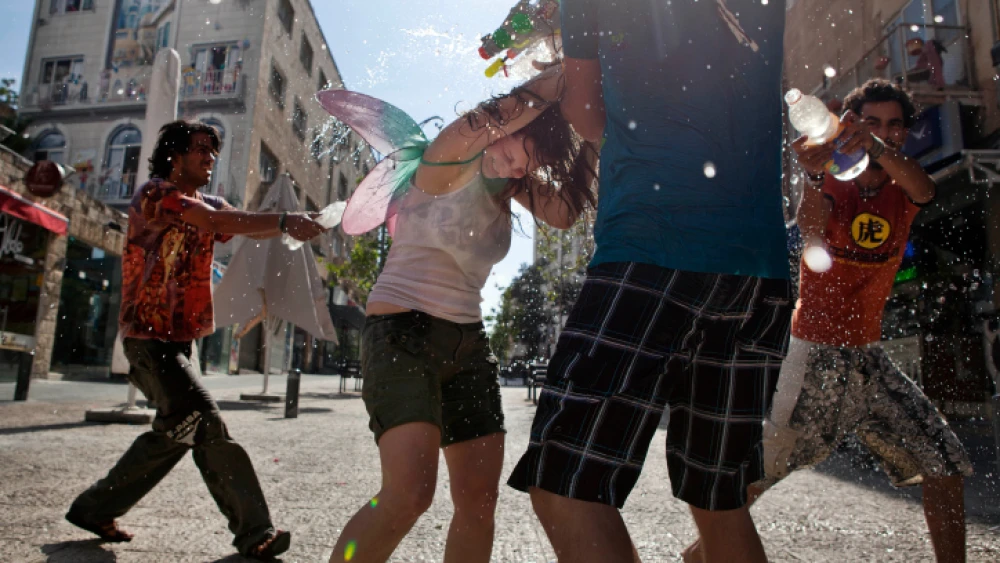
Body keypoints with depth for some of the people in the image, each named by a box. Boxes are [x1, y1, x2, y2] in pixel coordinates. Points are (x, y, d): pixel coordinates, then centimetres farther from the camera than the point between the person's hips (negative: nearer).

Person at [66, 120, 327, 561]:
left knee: (177, 432, 12)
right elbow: (218, 222, -28)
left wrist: (295, 223, -20)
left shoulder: (208, 205, 15)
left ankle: (95, 508, 28)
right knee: (207, 424, -17)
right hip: (150, 336, -9)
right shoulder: (155, 194, -10)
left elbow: (255, 230, -2)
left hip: (179, 338, 9)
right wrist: (284, 221, -36)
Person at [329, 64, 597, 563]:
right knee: (409, 493, -22)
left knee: (480, 499, 4)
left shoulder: (513, 182, 10)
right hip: (403, 332, -7)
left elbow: (565, 212, -5)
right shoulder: (451, 157, -10)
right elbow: (520, 104, -23)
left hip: (467, 343, 7)